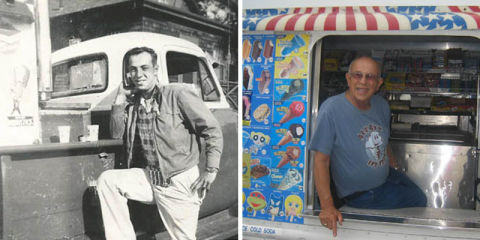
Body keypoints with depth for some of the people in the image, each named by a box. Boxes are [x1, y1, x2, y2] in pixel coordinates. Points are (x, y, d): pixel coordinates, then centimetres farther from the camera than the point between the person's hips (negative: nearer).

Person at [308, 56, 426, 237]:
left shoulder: (382, 105, -5)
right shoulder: (331, 109, -28)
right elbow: (321, 159, -28)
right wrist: (327, 206, -32)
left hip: (387, 177, 7)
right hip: (360, 193, -7)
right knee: (419, 203, -4)